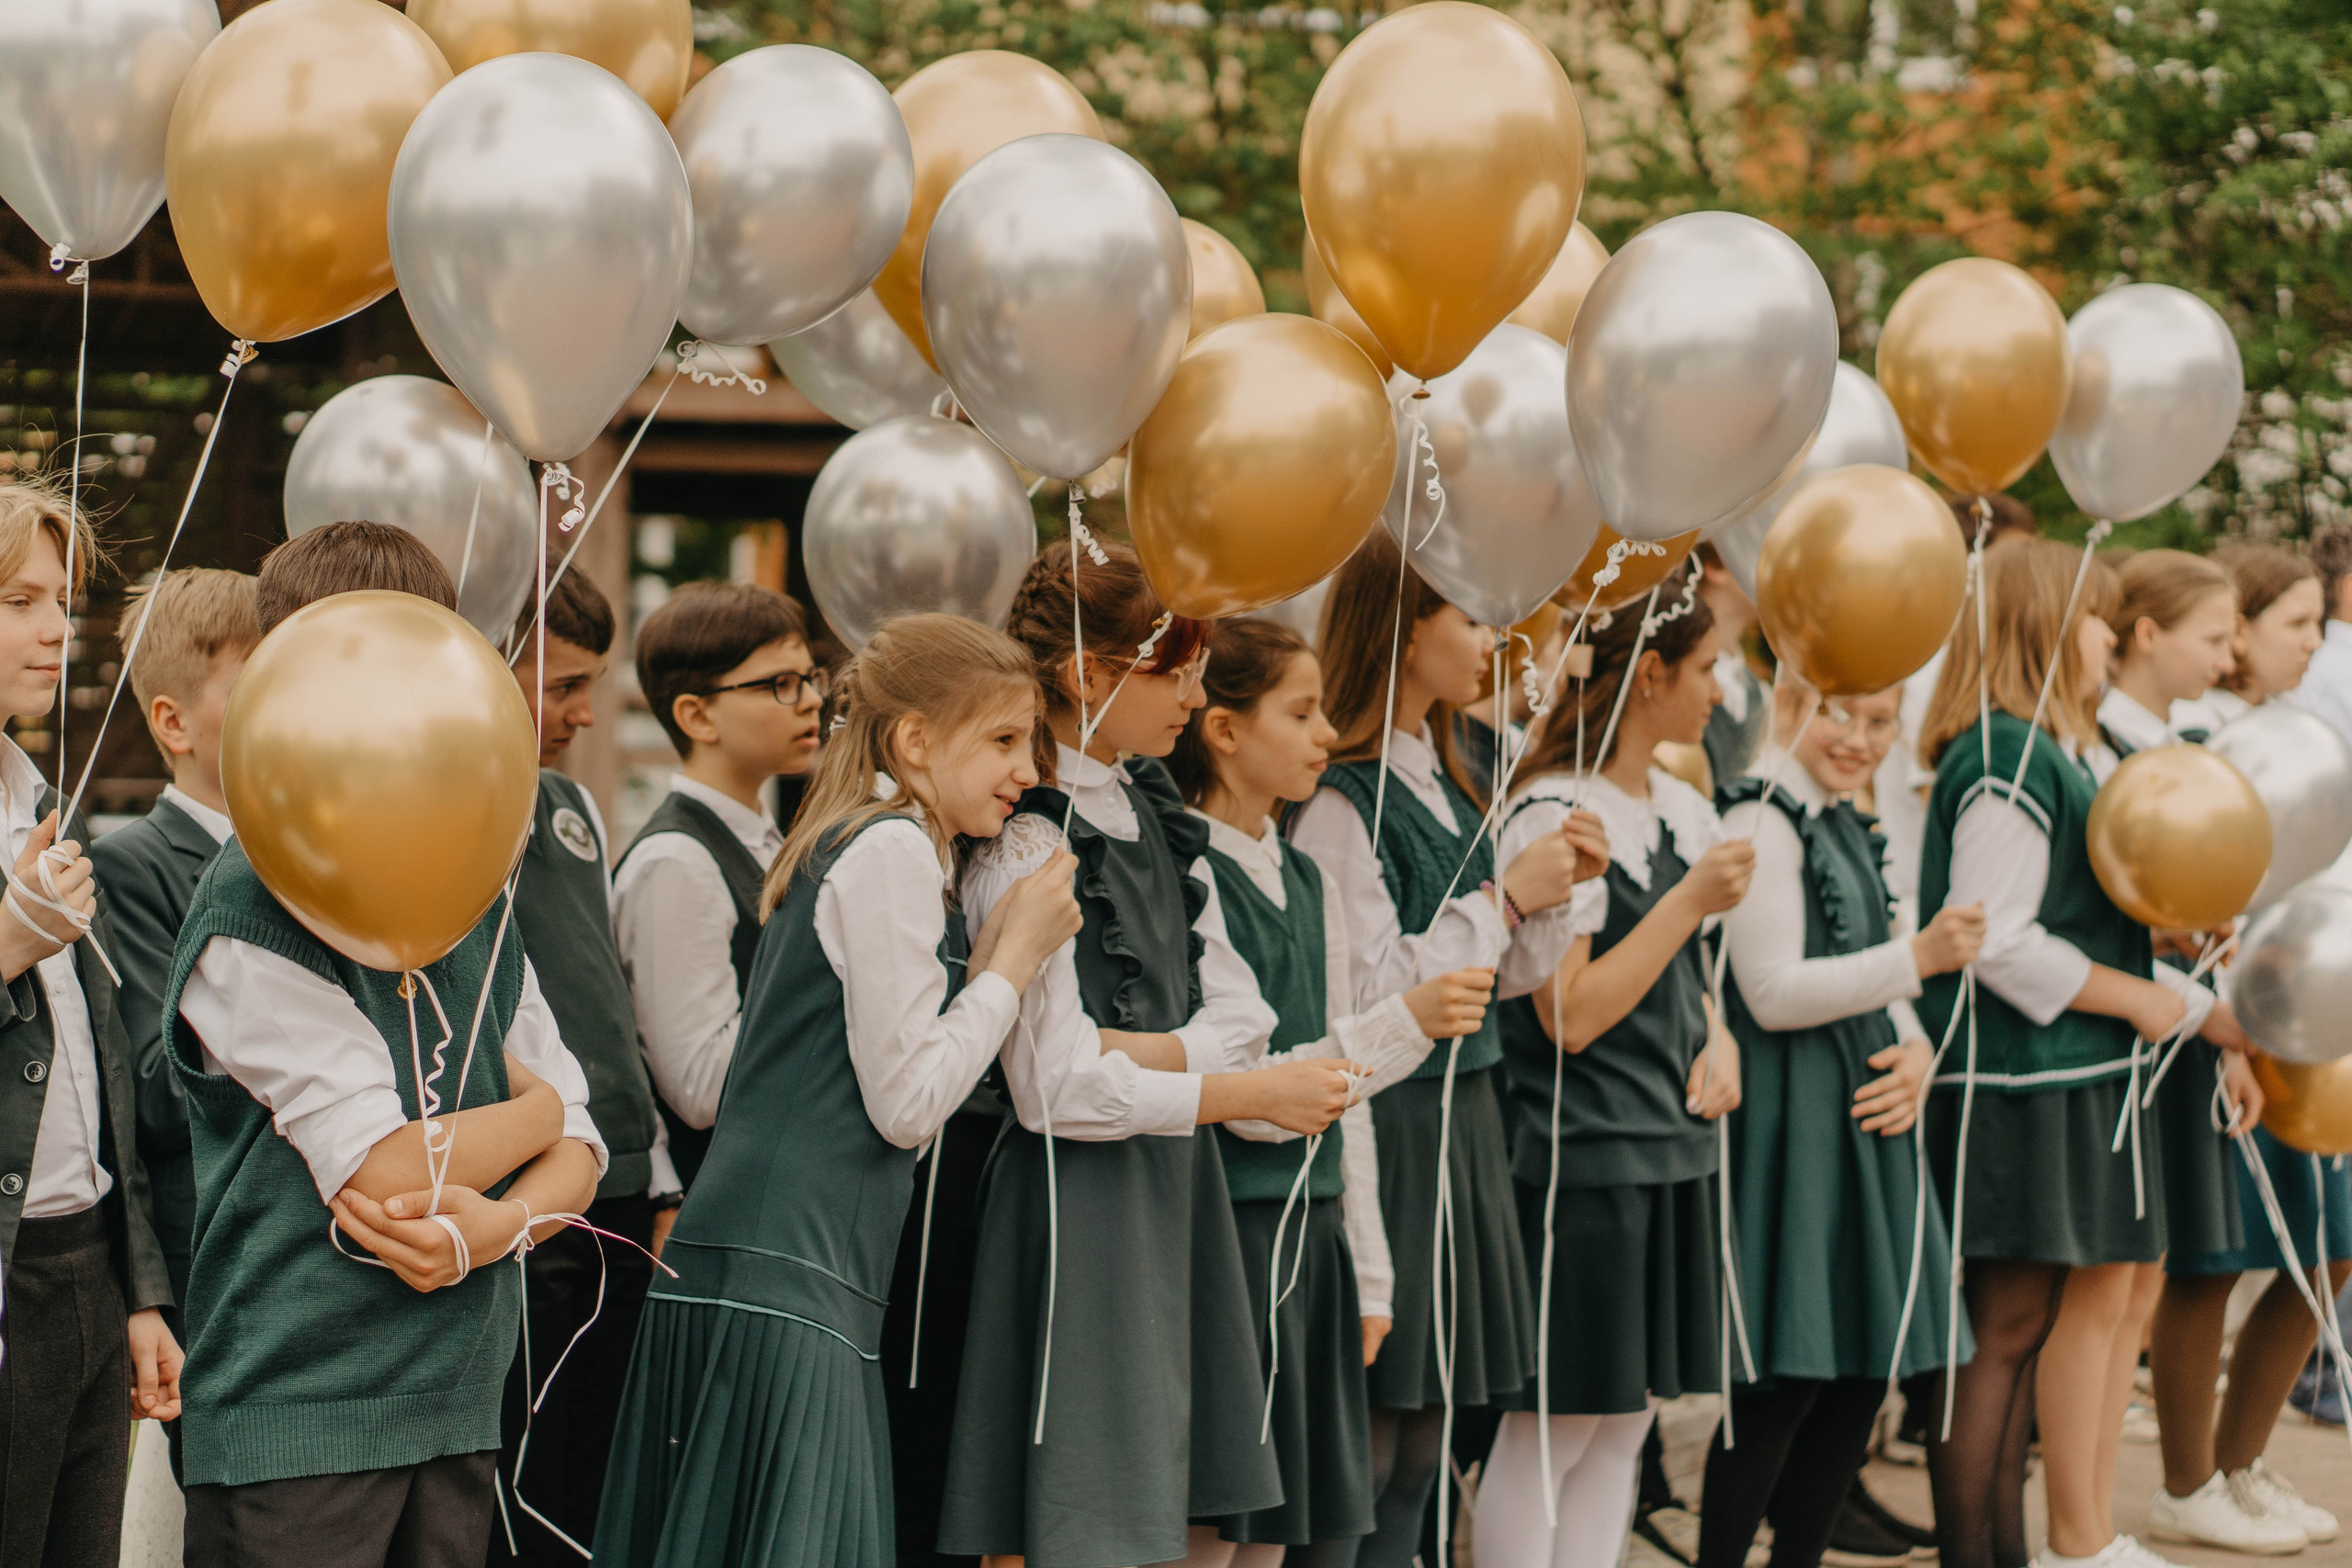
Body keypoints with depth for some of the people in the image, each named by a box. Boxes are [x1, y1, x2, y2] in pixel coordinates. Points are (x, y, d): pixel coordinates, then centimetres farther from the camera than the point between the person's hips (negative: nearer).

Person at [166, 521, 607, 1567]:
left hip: (459, 1407, 7)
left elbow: (579, 1148, 11)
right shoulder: (254, 909, -12)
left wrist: (498, 1221, -12)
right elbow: (382, 1169, -18)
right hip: (294, 1411, -7)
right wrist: (527, 1108, 1)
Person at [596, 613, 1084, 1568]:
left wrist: (994, 948, 13)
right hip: (787, 1271, -10)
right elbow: (907, 1105, -13)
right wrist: (1017, 957, -4)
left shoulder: (852, 846, 22)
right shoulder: (895, 851, -9)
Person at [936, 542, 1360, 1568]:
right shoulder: (1027, 846, -15)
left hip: (1172, 1179, 8)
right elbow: (1058, 1087, -19)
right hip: (1076, 1202, -8)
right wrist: (1256, 1094, -15)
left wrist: (1149, 1050, -12)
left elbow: (1240, 1011, 9)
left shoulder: (1151, 811, 11)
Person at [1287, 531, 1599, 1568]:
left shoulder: (1443, 782, 12)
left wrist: (1554, 889, 0)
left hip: (1460, 1118, 9)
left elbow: (1499, 975, 17)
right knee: (1368, 1437, -4)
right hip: (1384, 1127, -9)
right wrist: (1502, 896, -13)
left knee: (1426, 1429, 12)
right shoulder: (1340, 800, -15)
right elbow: (1372, 994, -19)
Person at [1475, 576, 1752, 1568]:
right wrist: (1692, 901, -17)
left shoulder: (1685, 811, 12)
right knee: (1550, 1432, -3)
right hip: (1581, 1160, -8)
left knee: (1627, 1425, 10)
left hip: (1673, 1152, 9)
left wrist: (1718, 1041, 5)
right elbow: (1571, 1012, -18)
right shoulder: (1555, 816, -14)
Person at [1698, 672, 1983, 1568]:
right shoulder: (1762, 820, -12)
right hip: (1792, 1117, -9)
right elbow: (1774, 992, -18)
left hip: (1862, 1119, 9)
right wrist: (1919, 959, -22)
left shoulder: (1845, 824, 17)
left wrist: (1913, 1052, 1)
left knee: (1863, 1370, 11)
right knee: (1784, 1378, -9)